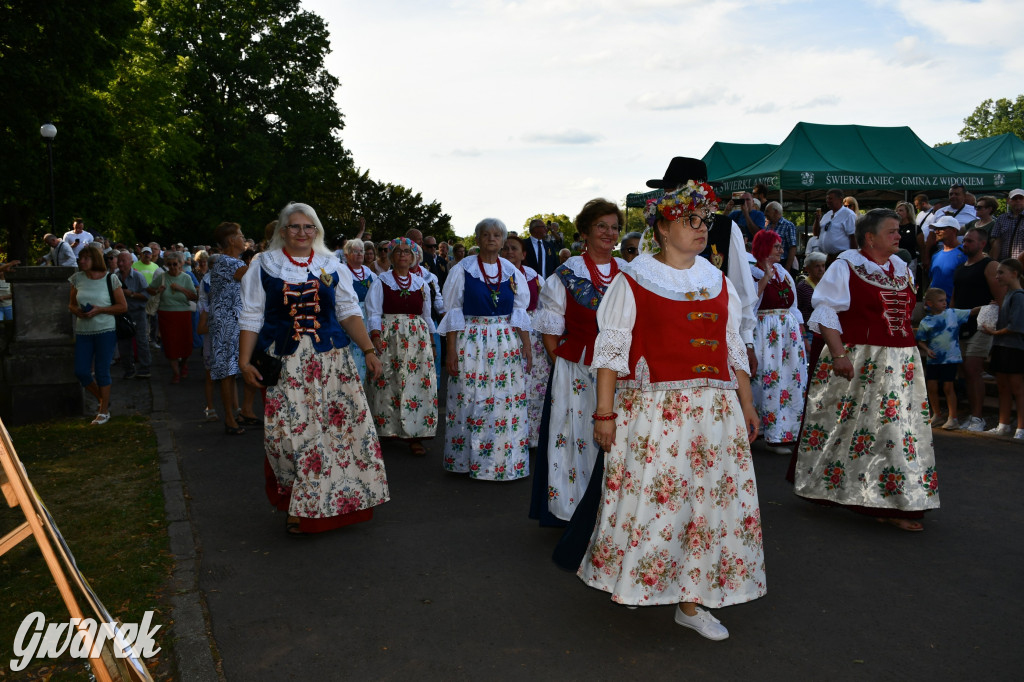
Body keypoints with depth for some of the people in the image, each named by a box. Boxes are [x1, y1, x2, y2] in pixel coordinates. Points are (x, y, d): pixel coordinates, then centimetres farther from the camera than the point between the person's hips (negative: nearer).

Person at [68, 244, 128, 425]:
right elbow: (71, 304, 14)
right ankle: (102, 399, 28)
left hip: (105, 330, -4)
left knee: (102, 371, -1)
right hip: (83, 332, 4)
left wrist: (99, 310, -16)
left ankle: (104, 411, 13)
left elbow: (123, 306, -5)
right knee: (81, 371, 2)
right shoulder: (77, 278, 5)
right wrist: (77, 311, -9)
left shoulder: (110, 279, -6)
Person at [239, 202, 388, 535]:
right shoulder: (263, 267, 7)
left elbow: (349, 312, 9)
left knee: (344, 425, 0)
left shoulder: (332, 267, 11)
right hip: (285, 363, -2)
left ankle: (339, 497, 17)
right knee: (289, 431, -5)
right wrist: (244, 361, -3)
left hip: (331, 359, 2)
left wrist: (369, 350, 0)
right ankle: (296, 507, 11)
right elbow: (251, 318, 5)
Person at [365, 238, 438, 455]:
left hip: (418, 340, 2)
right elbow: (374, 314, -1)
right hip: (388, 338, -2)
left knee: (418, 385, -4)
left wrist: (431, 343, 15)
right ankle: (388, 429, 7)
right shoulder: (381, 282, 6)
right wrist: (376, 338, -15)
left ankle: (414, 435, -1)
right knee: (387, 385, -4)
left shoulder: (421, 284, 14)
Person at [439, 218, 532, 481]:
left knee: (508, 403, 1)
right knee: (471, 402, -1)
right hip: (471, 343, -2)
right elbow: (453, 312, -1)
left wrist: (526, 346, 0)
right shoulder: (462, 270, 1)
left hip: (506, 345, 3)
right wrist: (451, 350, -8)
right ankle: (469, 459, 13)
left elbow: (520, 312, 10)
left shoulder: (512, 272, 10)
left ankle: (505, 461, 12)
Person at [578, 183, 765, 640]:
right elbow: (611, 349, -5)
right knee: (648, 495, 1)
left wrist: (747, 406, 13)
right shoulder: (632, 281, -1)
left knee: (711, 497, 4)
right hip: (651, 409, -4)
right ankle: (632, 581, 25)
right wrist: (604, 413, -10)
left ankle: (691, 600, 17)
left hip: (715, 409, 5)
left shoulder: (719, 282, 14)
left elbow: (734, 349, 17)